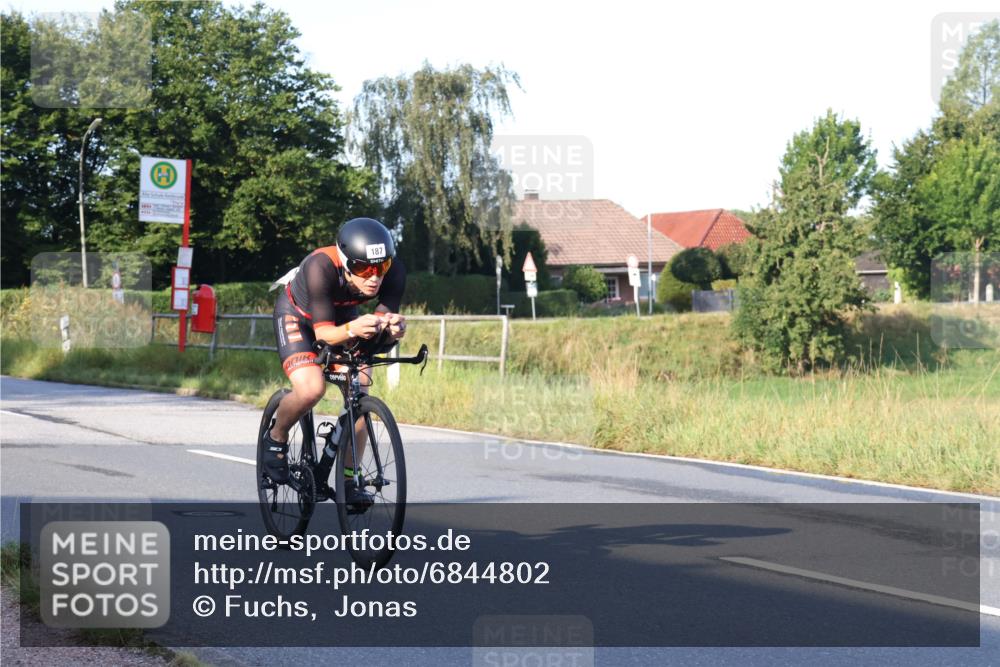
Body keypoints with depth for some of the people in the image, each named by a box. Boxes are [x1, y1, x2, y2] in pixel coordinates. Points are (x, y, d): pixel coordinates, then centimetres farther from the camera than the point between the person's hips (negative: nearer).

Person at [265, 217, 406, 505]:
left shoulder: (394, 272, -31)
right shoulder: (321, 267, -41)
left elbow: (384, 320, -25)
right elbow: (323, 333, -38)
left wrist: (393, 328, -48)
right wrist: (352, 330, -59)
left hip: (344, 315, 4)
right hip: (298, 314, -4)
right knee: (311, 388, -27)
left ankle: (348, 481, 5)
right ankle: (275, 438, 2)